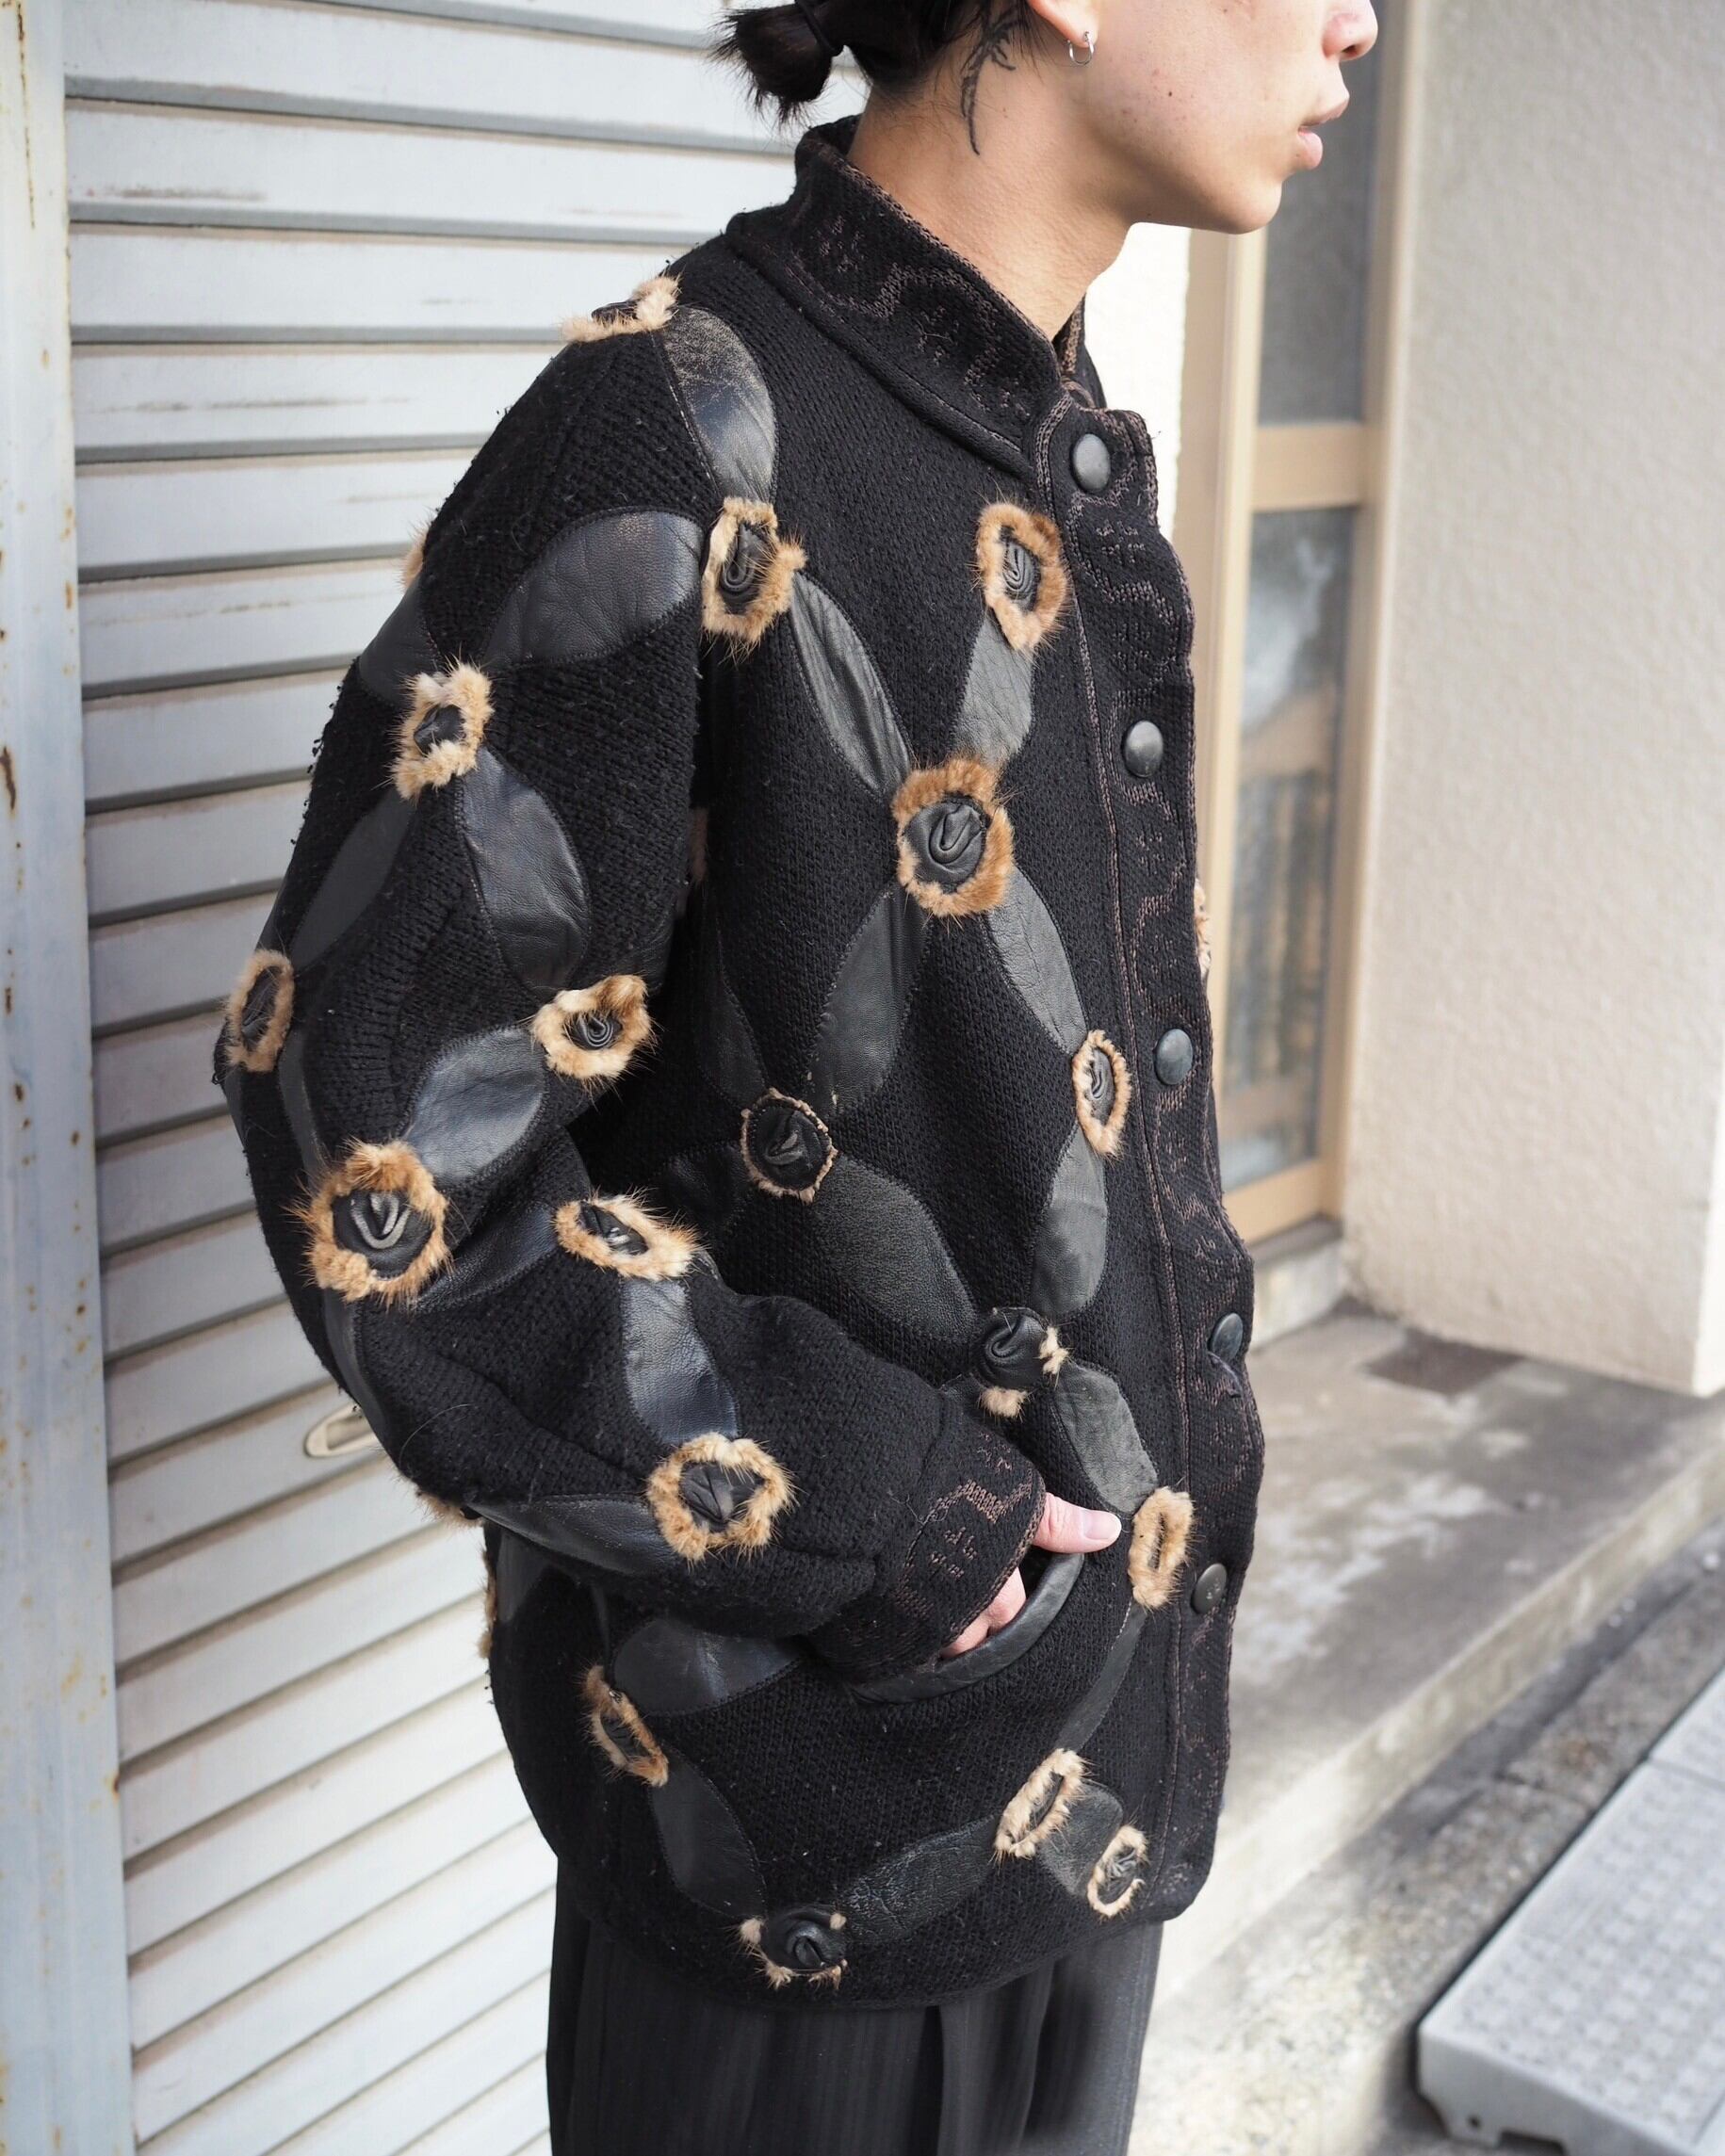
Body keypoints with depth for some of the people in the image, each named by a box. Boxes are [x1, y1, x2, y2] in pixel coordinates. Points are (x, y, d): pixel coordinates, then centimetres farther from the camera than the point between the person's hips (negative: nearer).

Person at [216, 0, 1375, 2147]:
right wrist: (862, 1513, -19)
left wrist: (1179, 1394, 12)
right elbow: (379, 1125, -24)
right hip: (826, 1751, -8)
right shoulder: (686, 437, -22)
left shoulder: (1077, 449, 6)